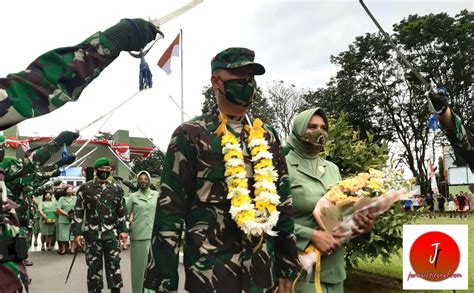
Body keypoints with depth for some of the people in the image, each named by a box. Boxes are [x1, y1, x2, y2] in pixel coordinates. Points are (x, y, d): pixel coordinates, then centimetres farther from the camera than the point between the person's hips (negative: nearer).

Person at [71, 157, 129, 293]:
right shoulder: (85, 188, 0)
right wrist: (77, 233, -5)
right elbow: (78, 212, 0)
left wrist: (123, 230, 2)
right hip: (92, 234, -1)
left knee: (114, 265, 4)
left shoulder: (117, 189, 7)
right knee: (94, 266, 7)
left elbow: (122, 212, 11)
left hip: (112, 234, 2)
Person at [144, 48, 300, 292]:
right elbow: (169, 210, -7)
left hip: (263, 272, 5)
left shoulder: (267, 136, 9)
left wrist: (288, 267, 10)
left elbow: (283, 204, 11)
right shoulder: (190, 135, -5)